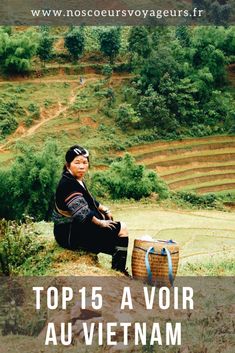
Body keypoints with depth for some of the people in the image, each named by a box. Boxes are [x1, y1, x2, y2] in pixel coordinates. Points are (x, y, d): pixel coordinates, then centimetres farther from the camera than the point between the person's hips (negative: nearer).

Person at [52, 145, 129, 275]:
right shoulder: (67, 185, -22)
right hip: (70, 234, -11)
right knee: (121, 229, -11)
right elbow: (81, 212, -30)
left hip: (76, 227, 11)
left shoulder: (78, 180, 10)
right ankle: (119, 271, -1)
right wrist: (100, 223, -19)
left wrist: (104, 210, 10)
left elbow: (90, 200, 23)